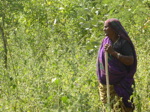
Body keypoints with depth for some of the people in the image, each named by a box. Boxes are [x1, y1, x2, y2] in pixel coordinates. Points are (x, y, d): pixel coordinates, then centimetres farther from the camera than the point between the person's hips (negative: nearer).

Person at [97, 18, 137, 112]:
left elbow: (131, 61, -18)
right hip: (105, 84, 6)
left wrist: (114, 52, -24)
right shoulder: (105, 41, 8)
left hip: (120, 85, -6)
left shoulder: (123, 43, -10)